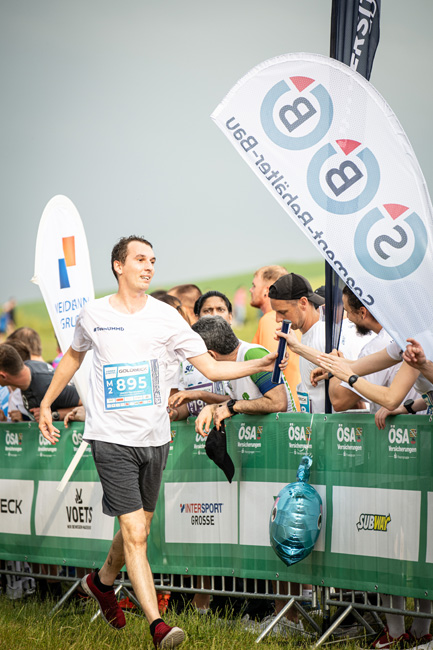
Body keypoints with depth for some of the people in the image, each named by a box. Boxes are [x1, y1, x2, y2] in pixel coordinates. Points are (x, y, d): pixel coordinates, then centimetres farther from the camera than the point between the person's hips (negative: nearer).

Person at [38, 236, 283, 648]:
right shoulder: (93, 315, 0)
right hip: (112, 440, -3)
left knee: (138, 528, 15)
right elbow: (73, 356, 20)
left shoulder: (166, 318, 0)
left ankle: (102, 582, 44)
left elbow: (212, 368, -2)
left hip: (154, 439, 3)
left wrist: (261, 365, -16)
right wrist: (46, 403, 21)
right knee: (134, 534, -12)